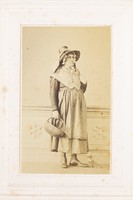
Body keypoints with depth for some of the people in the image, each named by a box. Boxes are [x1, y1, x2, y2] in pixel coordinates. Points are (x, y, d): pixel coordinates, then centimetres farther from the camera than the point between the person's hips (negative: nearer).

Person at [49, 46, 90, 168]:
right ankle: (63, 159, 5)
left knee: (76, 129, 1)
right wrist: (54, 109, -15)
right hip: (64, 105, -5)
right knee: (64, 130, -3)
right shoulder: (58, 73, -2)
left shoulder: (77, 72, 13)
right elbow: (53, 92, -8)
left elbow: (83, 86, 26)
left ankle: (74, 158, 6)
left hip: (77, 105, 5)